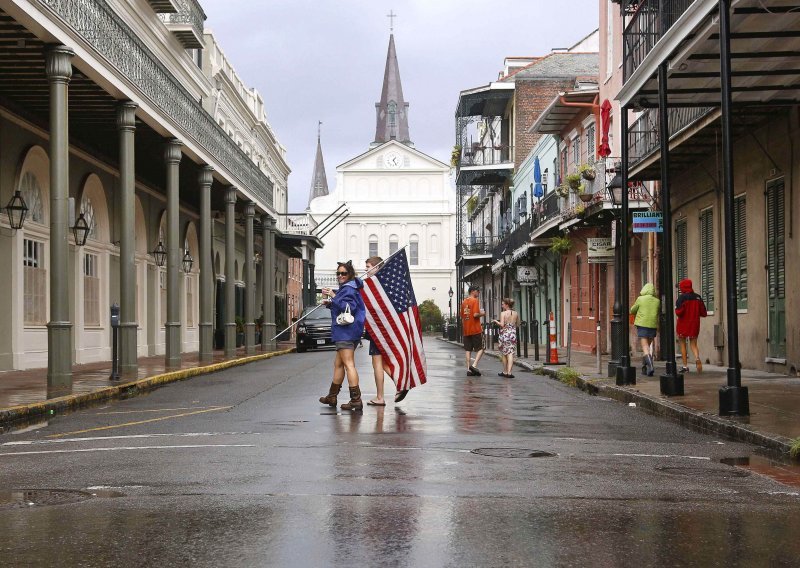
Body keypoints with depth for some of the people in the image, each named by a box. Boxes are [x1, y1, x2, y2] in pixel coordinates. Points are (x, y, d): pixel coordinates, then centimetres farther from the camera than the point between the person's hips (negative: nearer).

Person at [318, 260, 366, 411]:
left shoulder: (348, 289, -11)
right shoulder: (346, 288, 21)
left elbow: (348, 308, -24)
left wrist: (334, 297, -19)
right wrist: (330, 302, 14)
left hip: (346, 332, -11)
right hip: (346, 332, 11)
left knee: (348, 365, -14)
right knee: (338, 364, 19)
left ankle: (356, 399, -18)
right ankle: (332, 397, 29)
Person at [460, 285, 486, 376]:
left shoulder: (464, 302, 14)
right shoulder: (474, 300, -9)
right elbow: (475, 314, -19)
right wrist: (482, 314, 0)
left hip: (466, 330, 7)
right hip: (475, 329, -7)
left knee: (468, 350, 6)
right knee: (480, 349, -1)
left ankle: (469, 369, 3)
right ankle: (474, 365, -16)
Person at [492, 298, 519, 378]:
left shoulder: (503, 313, -9)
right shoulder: (516, 314, 4)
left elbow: (502, 325, -16)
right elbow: (518, 324, 13)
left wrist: (496, 321, 0)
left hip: (504, 334, -3)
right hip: (513, 334, 3)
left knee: (504, 353, 11)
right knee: (511, 353, -2)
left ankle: (505, 372, 19)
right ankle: (509, 372, -14)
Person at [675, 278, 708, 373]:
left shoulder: (682, 297, -12)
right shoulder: (698, 297, 3)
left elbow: (679, 312, -21)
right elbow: (704, 313, 4)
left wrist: (676, 311, 1)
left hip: (683, 324, -3)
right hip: (695, 325, 3)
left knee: (683, 345, 11)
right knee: (693, 344, 11)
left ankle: (685, 366, 9)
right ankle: (697, 358, -20)